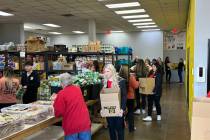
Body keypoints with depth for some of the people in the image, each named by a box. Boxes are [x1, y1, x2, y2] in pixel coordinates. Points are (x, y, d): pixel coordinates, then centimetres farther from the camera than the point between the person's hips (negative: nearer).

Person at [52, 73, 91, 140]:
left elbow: (58, 113, -10)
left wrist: (56, 101, 4)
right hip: (85, 124, 4)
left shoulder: (62, 94, -11)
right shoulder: (78, 89, 5)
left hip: (72, 127, -4)